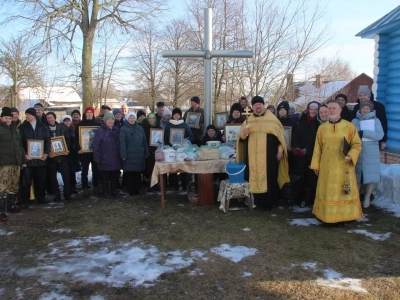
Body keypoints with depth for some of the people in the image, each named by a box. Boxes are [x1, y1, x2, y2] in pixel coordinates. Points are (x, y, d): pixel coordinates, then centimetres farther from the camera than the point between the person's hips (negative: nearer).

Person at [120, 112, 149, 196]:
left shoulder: (140, 128, 13)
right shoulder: (123, 129, -1)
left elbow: (144, 141, 13)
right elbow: (122, 143, -8)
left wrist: (146, 153, 9)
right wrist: (123, 155, -15)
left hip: (139, 155, 4)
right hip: (129, 155, -4)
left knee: (138, 173, 8)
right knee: (129, 173, 0)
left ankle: (137, 190, 16)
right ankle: (131, 191, 8)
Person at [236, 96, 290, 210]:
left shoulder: (272, 119, 2)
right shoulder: (249, 120, 11)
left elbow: (280, 135, 2)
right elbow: (242, 137, 10)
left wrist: (280, 150, -5)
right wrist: (244, 133, -13)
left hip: (269, 155, -3)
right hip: (253, 156, 3)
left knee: (269, 178, -1)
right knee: (254, 177, 4)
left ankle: (269, 201, 5)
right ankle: (257, 200, 12)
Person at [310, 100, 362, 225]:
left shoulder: (350, 126, -1)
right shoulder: (322, 128, 8)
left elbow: (357, 144, -1)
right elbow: (317, 148, 9)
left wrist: (351, 156, -18)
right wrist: (315, 164, 8)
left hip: (344, 167, -2)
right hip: (327, 166, 3)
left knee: (343, 191, 2)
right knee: (327, 192, 7)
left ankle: (343, 216, 12)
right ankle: (327, 216, 16)